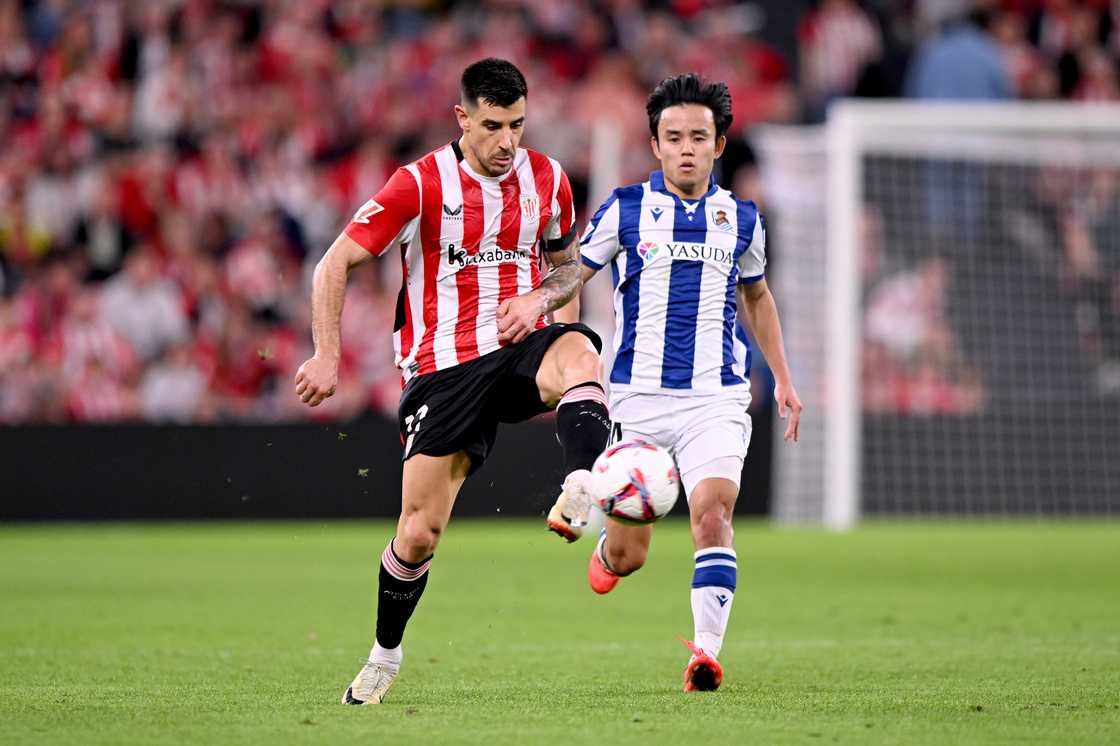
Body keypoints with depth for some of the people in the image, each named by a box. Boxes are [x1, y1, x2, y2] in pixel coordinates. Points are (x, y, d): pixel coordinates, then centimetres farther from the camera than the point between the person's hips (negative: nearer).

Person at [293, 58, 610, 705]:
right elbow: (335, 264, -4)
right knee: (420, 532, -4)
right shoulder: (422, 184, -6)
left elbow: (568, 265, 21)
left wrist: (539, 299, -2)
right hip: (444, 365, -2)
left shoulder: (547, 179, 5)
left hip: (520, 346, 2)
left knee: (580, 353, -36)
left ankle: (583, 490, -57)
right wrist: (327, 355, -13)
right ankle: (385, 656, 19)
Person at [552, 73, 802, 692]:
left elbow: (757, 296, 25)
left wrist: (782, 377, 22)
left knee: (713, 511, -23)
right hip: (638, 396, -1)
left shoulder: (741, 219, 8)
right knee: (628, 557, 1)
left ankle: (706, 652, -23)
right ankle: (608, 550, 39)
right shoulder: (625, 210, 0)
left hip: (716, 396, 1)